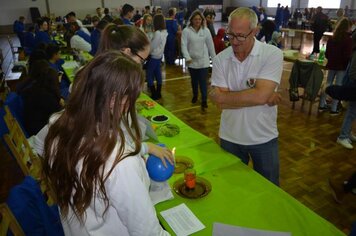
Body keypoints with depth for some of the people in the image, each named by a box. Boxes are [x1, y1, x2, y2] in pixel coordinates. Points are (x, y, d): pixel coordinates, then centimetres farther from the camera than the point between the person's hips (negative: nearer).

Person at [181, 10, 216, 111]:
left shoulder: (206, 30, -1)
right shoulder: (186, 31, -7)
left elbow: (210, 45, 4)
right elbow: (184, 45, -11)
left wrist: (214, 58, 7)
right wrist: (187, 57, -25)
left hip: (203, 61, 0)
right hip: (192, 61, 1)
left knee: (203, 81, -4)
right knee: (194, 80, 17)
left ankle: (204, 100, 5)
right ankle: (195, 95, 39)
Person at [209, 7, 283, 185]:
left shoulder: (272, 54, -13)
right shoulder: (220, 59, -6)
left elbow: (260, 95, -27)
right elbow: (221, 102, -14)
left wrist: (221, 96, -19)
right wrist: (265, 98, -17)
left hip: (264, 137, -2)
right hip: (230, 138, 2)